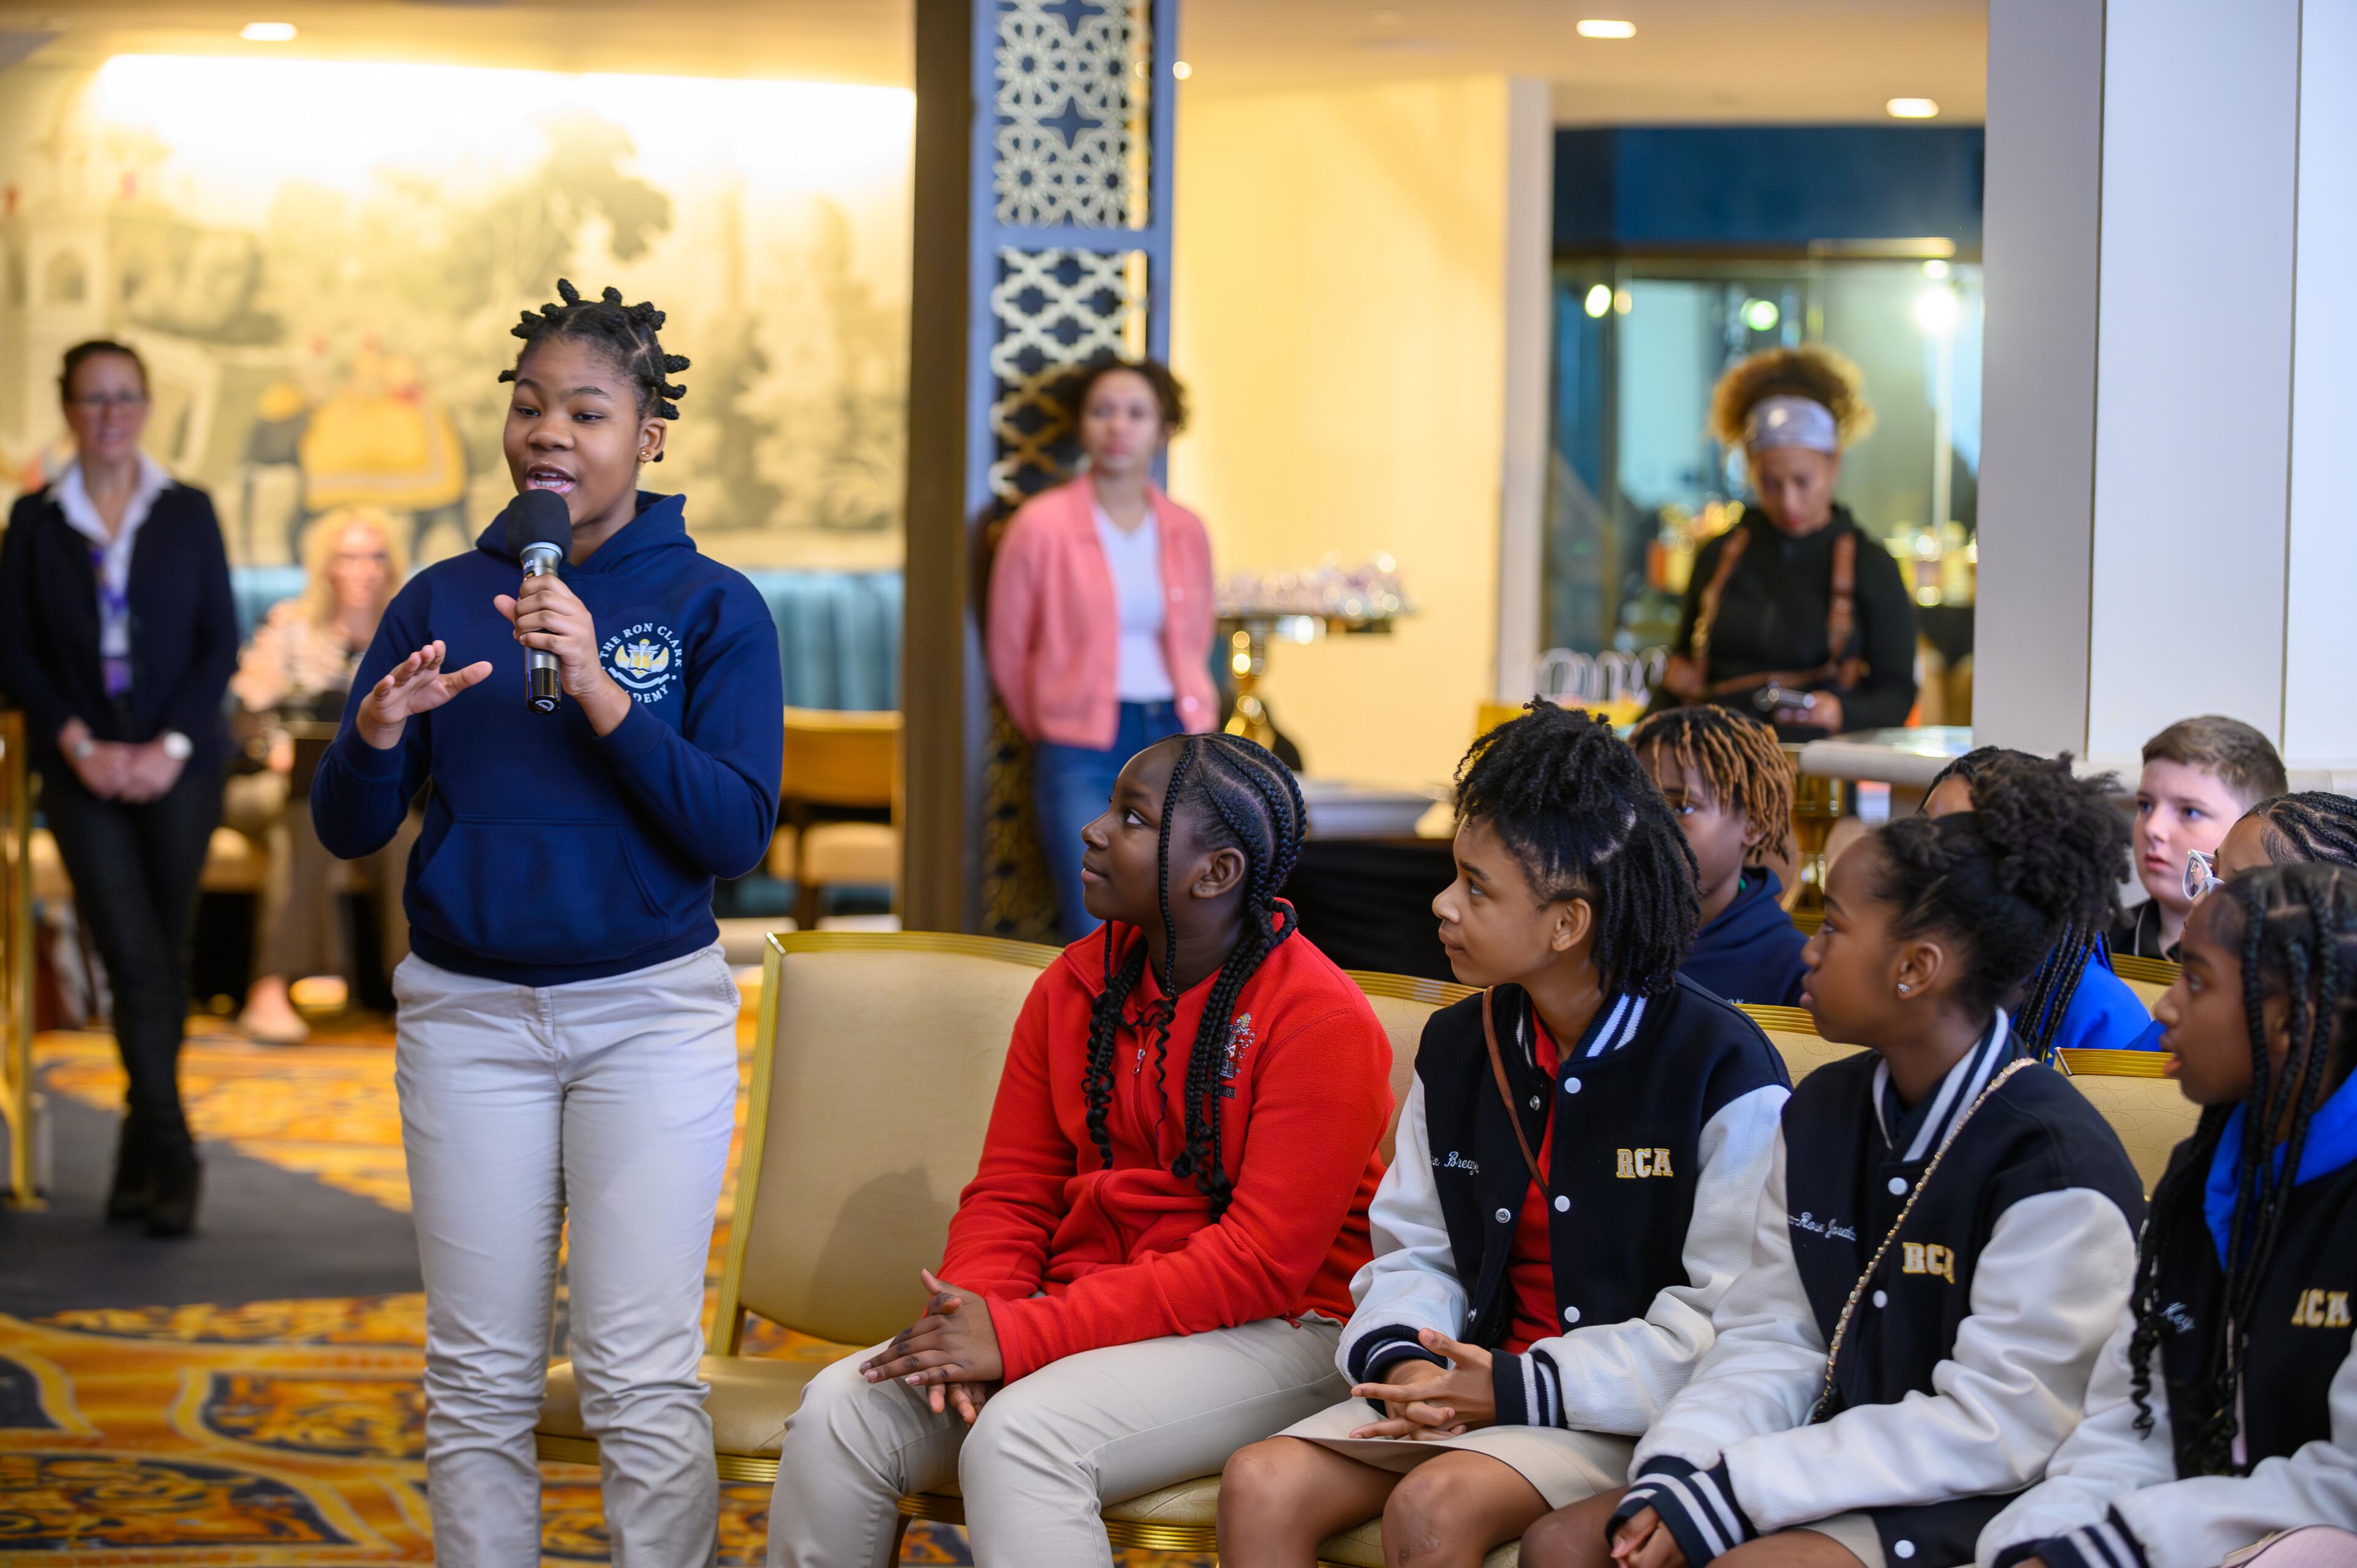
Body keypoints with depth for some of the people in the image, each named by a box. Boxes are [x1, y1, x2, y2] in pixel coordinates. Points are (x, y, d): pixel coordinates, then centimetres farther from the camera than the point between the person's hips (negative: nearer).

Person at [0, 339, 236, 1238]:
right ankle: (171, 1158, -10)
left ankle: (141, 1162, 13)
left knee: (167, 960, 2)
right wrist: (79, 744, -10)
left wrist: (173, 745, -9)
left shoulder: (188, 514, 7)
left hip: (178, 764, 1)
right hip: (83, 768, -1)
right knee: (134, 961, -12)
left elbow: (221, 641, 3)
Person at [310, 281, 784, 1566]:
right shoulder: (443, 600, 5)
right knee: (479, 1379, 8)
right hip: (467, 1012, 3)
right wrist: (377, 734, -18)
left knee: (642, 1379, -3)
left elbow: (737, 833, -12)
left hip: (651, 1013, -2)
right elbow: (345, 831, 3)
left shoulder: (712, 607, -2)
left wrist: (601, 690, -22)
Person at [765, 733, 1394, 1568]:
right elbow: (1010, 1192, 11)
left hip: (1267, 1335, -6)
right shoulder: (1075, 985, 9)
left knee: (1019, 1437, -33)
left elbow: (1261, 1264, -18)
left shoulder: (1319, 1020, -13)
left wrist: (1022, 1337, -22)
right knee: (839, 1412, -15)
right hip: (1084, 1312, 7)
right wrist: (973, 1316, -14)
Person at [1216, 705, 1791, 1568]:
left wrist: (1522, 1391, -18)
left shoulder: (1725, 1070, -10)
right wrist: (1403, 1362, -8)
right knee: (1261, 1485, -18)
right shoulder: (1458, 1046, 12)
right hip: (1473, 1380, 6)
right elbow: (1412, 1248, 16)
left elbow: (1727, 1322, -13)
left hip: (1629, 1412, -6)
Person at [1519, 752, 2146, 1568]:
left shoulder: (2056, 1168, -16)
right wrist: (1672, 1474, -11)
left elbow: (1995, 1431, -18)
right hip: (1836, 1462, 8)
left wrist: (1725, 1497, -20)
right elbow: (1770, 1336, 10)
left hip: (1966, 1502, -8)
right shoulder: (1822, 1112, 11)